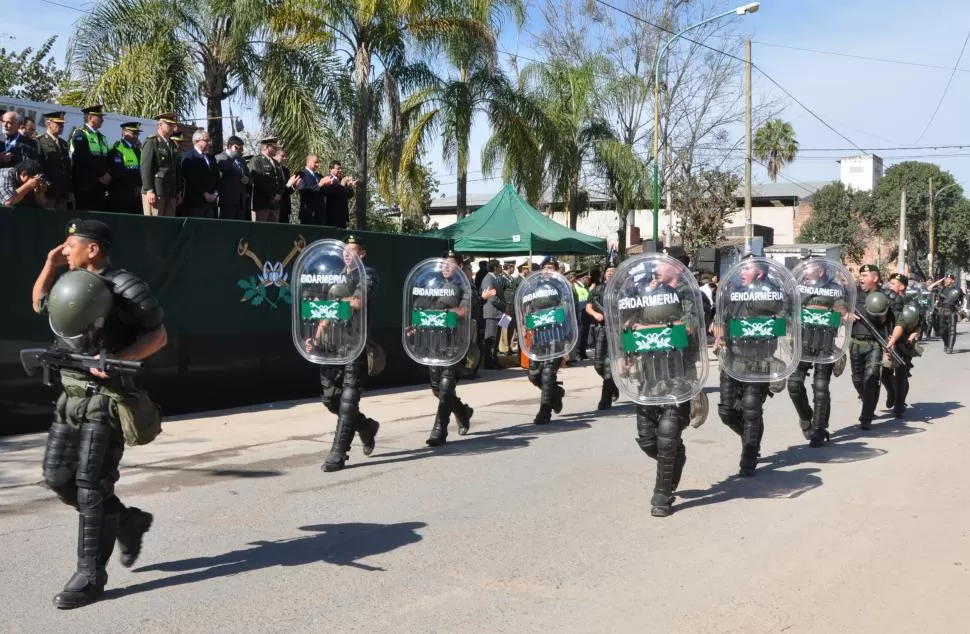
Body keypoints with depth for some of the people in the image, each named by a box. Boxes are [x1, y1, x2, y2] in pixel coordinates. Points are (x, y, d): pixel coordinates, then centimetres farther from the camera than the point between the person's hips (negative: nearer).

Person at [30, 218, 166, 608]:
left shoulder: (123, 287, -12)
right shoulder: (73, 284, 13)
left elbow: (158, 335, -13)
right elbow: (38, 305, 30)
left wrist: (116, 360, -24)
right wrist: (50, 265, 15)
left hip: (106, 399, -8)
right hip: (71, 398, 8)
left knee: (90, 486, -7)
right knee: (57, 477, 8)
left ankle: (90, 577, 2)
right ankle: (127, 521, 27)